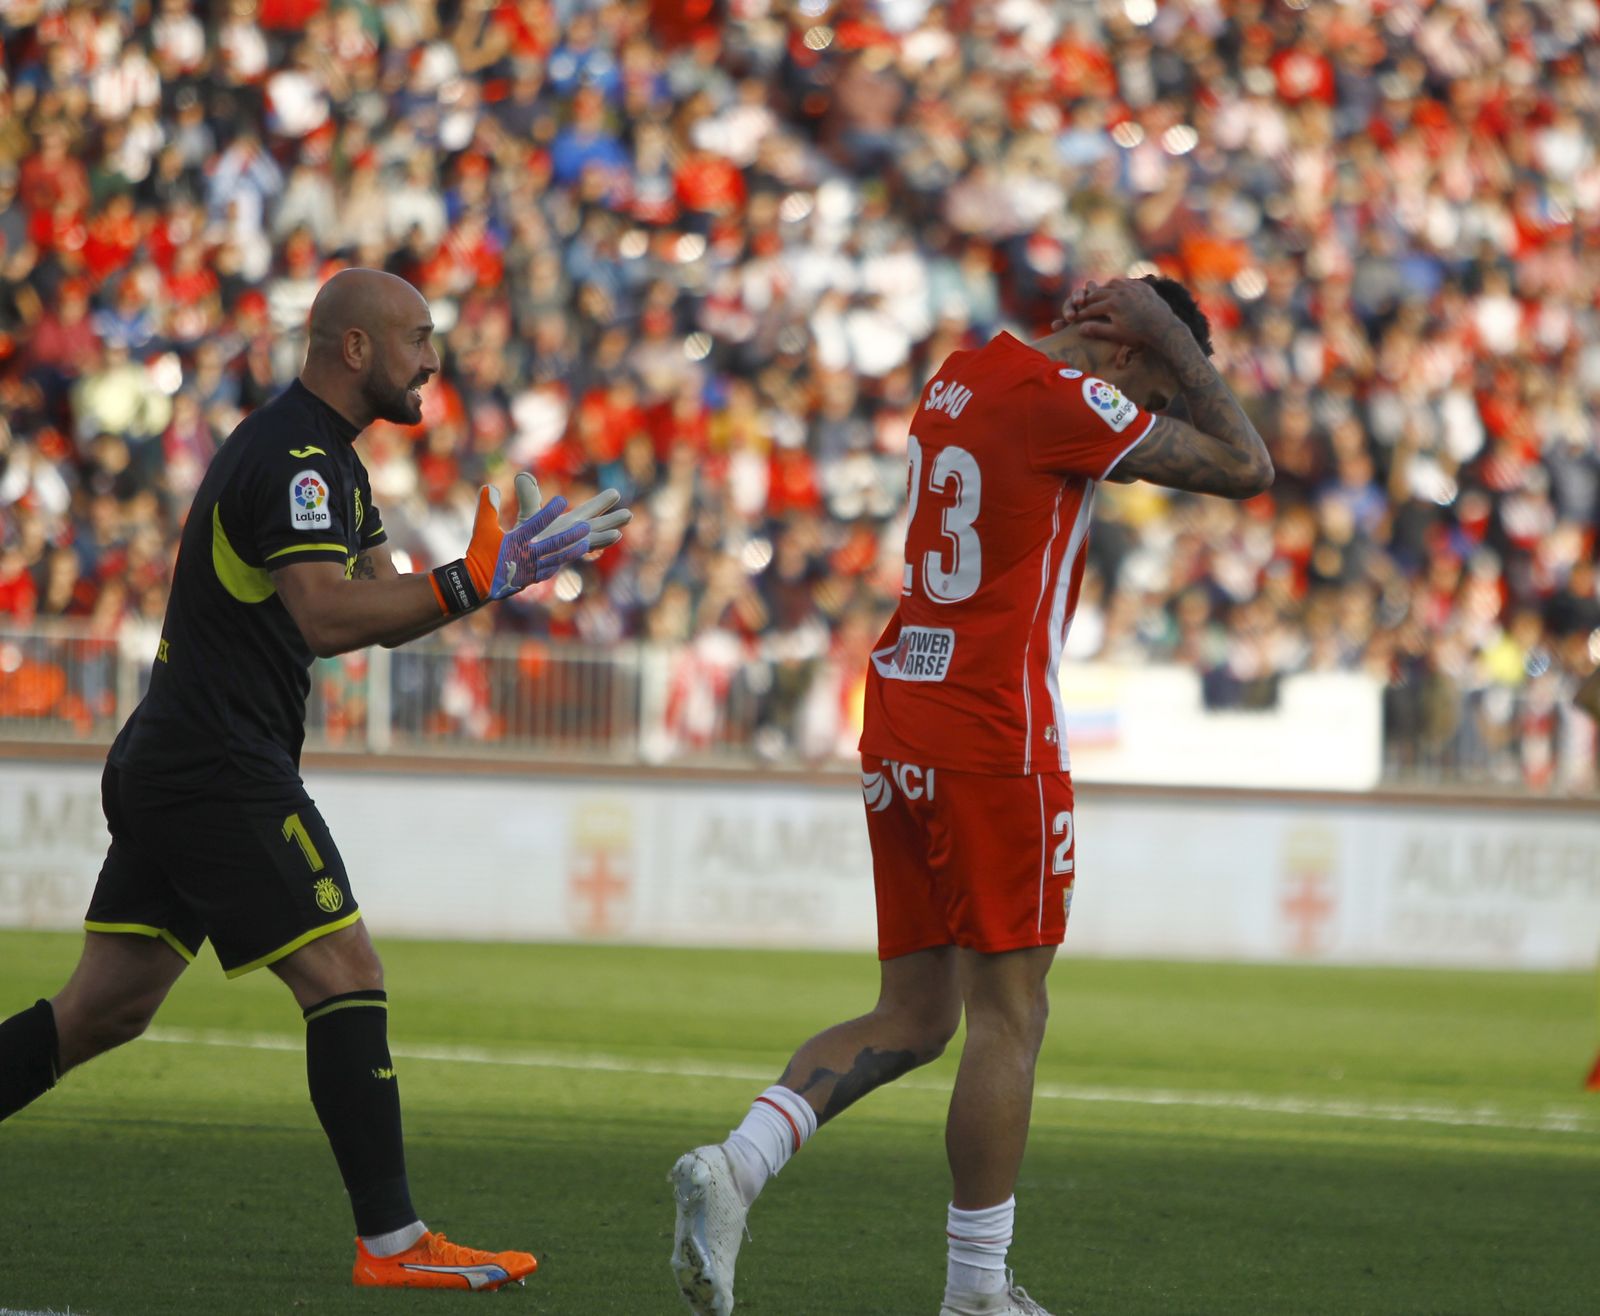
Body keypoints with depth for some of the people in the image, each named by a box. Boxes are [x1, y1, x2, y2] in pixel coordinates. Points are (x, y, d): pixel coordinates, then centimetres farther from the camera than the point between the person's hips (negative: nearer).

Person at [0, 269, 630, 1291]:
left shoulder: (325, 458, 18)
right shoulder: (292, 459, -16)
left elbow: (378, 607, 18)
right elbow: (329, 617, -28)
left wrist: (498, 568, 3)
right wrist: (477, 581, -27)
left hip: (165, 770, 11)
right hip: (222, 773, -11)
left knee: (108, 1007, 12)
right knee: (347, 978, -10)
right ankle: (391, 1243, -11)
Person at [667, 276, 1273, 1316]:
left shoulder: (964, 374, 13)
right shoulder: (1069, 404, -11)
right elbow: (1246, 470, -5)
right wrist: (1170, 341, 0)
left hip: (898, 726, 8)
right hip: (995, 742, -8)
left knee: (912, 1017, 11)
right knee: (1008, 1018, -1)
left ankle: (733, 1166, -8)